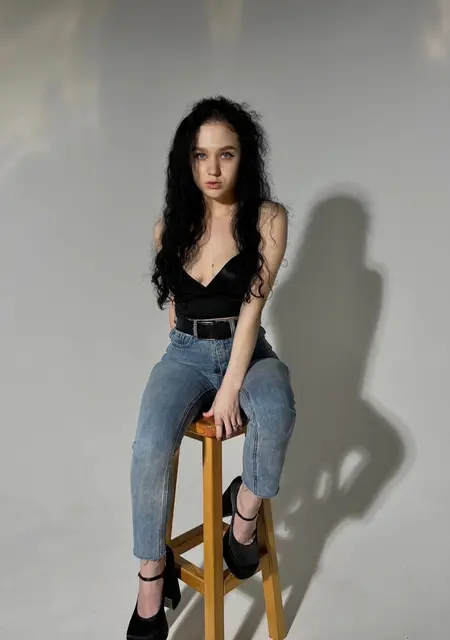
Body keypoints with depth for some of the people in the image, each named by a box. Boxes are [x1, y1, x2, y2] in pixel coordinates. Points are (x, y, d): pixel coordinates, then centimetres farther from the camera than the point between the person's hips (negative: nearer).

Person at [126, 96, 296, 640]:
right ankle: (152, 577, -1)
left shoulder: (268, 219, -7)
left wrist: (230, 387, -19)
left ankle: (244, 507, -3)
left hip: (247, 350, -1)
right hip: (186, 353, 2)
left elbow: (252, 306, -14)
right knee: (149, 447, -24)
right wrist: (193, 349, 13)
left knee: (277, 413, -34)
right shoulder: (171, 224, 4)